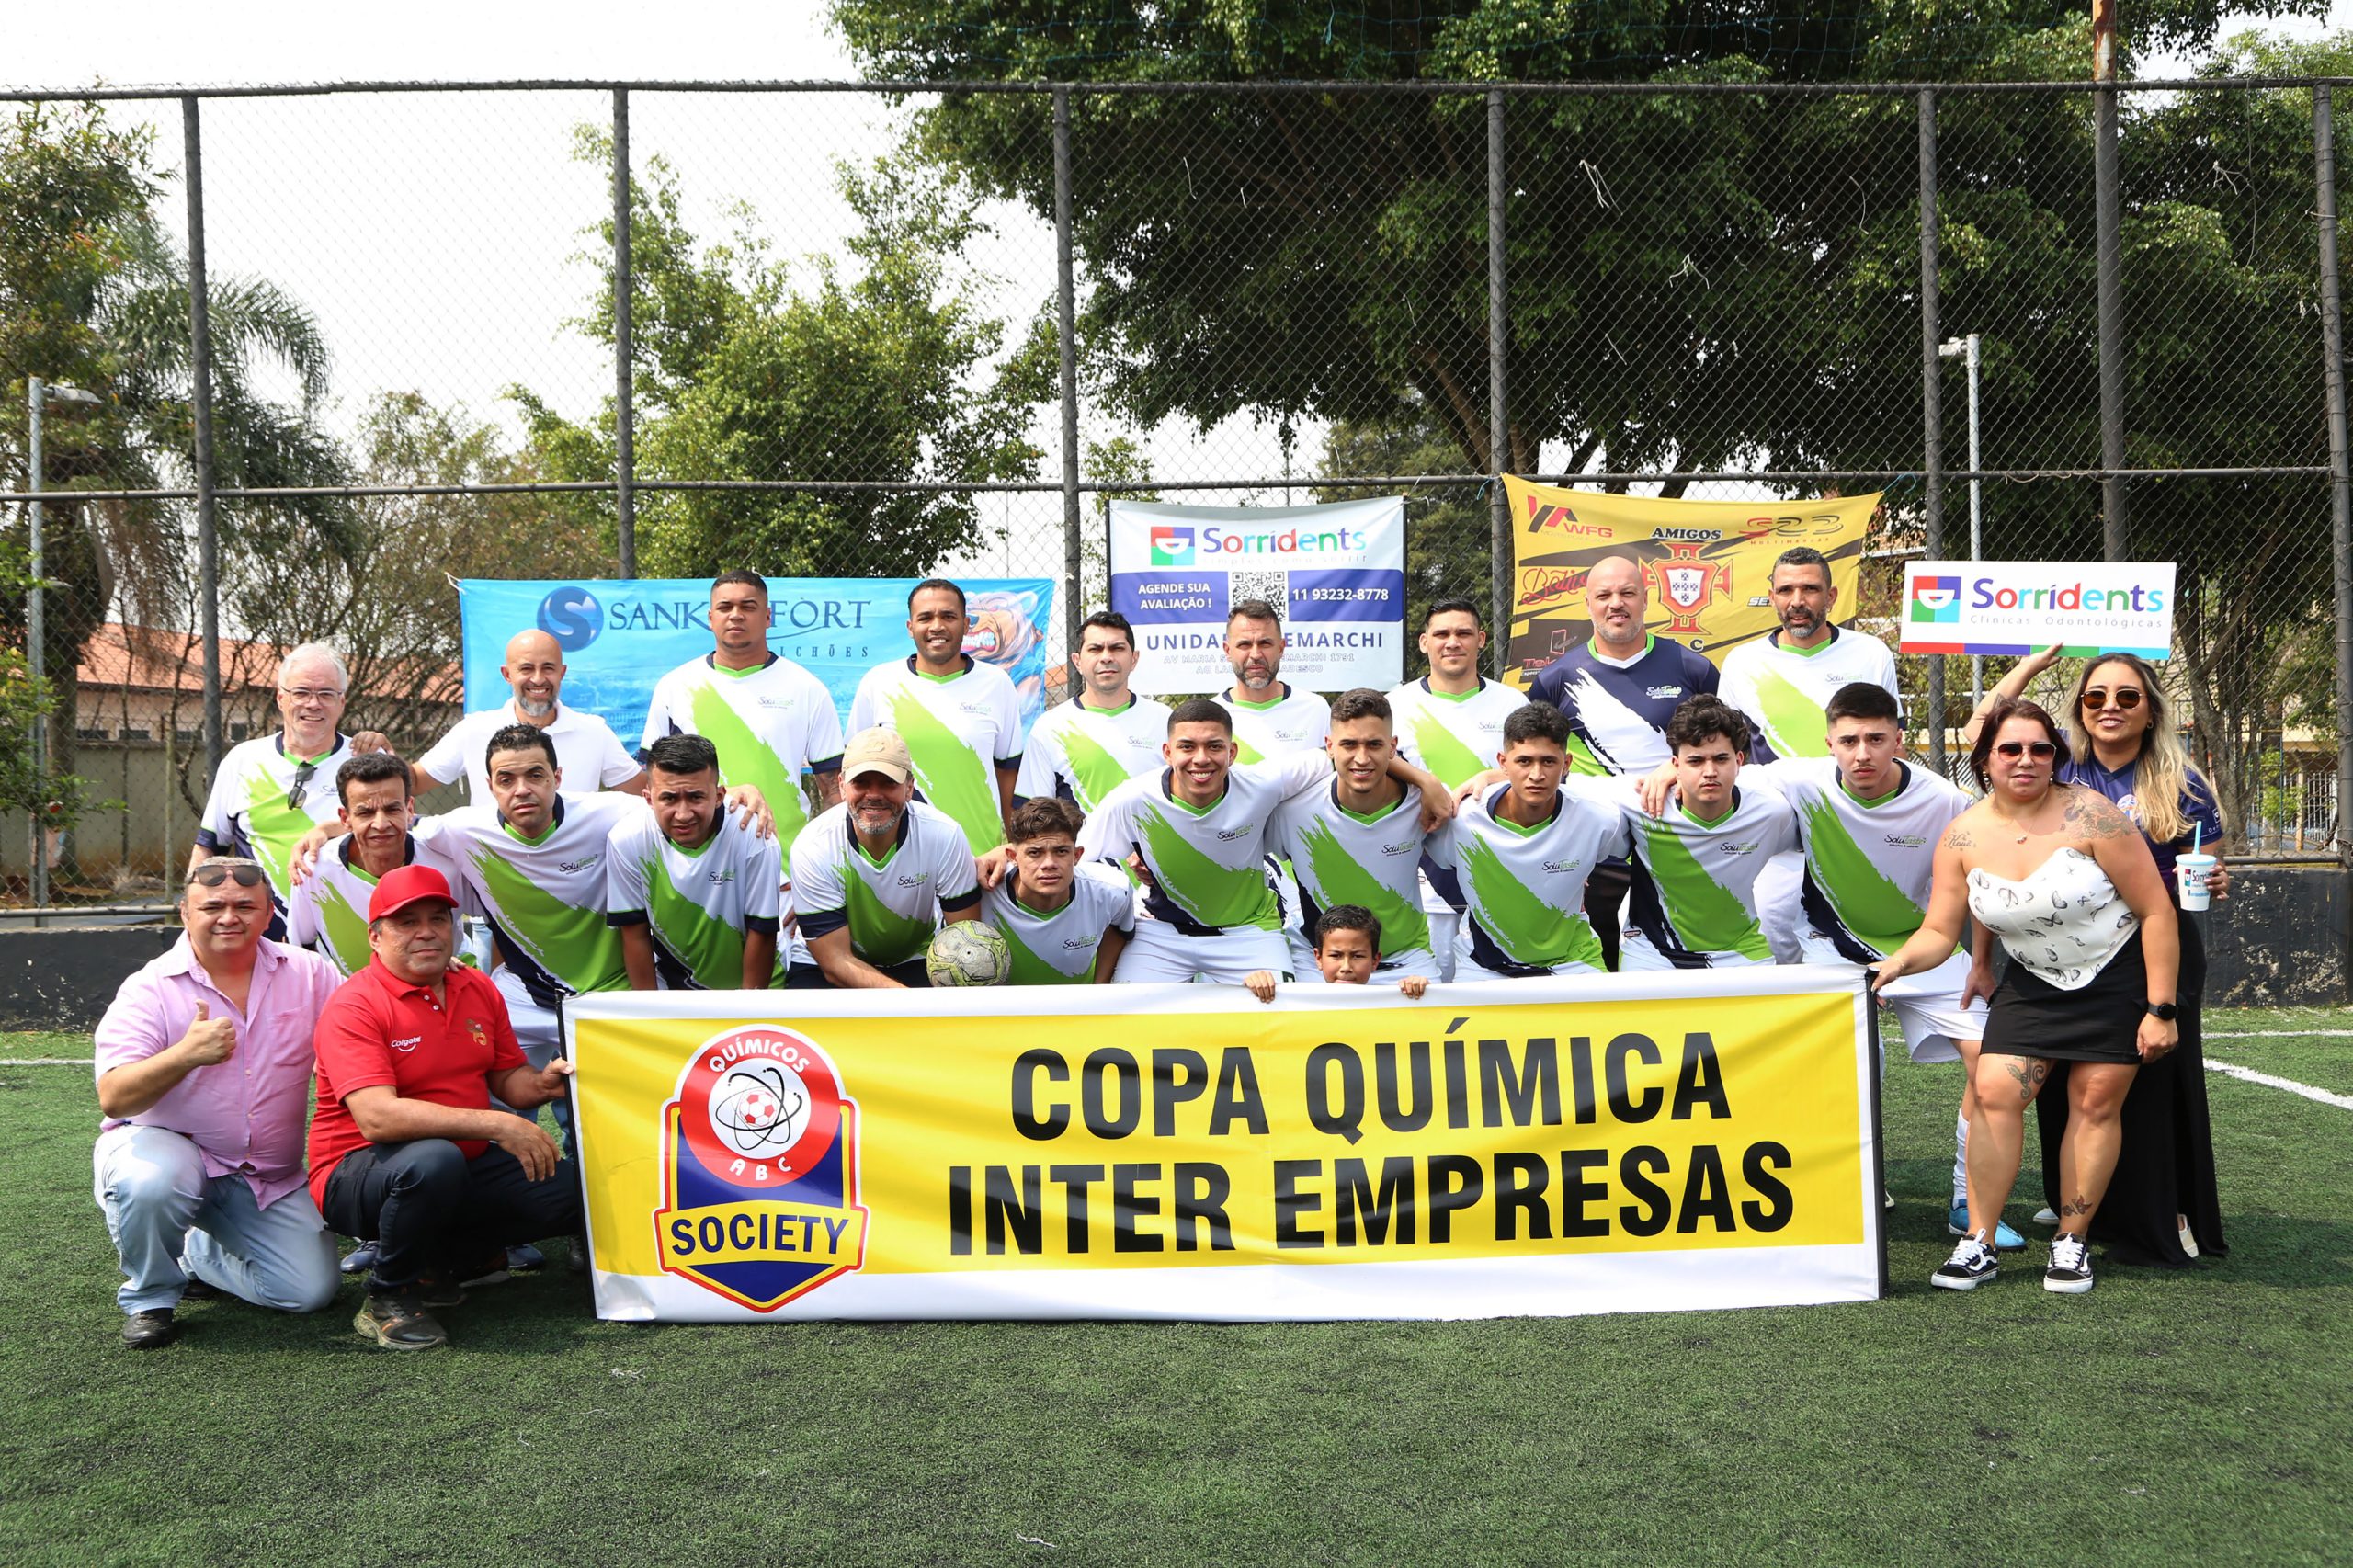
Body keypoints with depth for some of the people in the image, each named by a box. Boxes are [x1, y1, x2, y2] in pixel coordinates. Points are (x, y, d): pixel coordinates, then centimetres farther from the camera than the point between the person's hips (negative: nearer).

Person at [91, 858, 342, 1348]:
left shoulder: (310, 975, -2)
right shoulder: (150, 989, -10)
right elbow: (114, 1100, -21)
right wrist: (184, 1055, -39)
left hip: (270, 1179, 3)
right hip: (164, 1144, -3)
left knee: (312, 1290, -8)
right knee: (150, 1183, -38)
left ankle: (197, 1254, 22)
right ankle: (149, 1296, -6)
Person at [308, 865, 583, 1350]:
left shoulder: (479, 990, 6)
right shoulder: (354, 1006, -16)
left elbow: (507, 1078, 14)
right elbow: (377, 1118, -28)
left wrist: (543, 1083, -12)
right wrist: (496, 1124, -33)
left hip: (467, 1168, 7)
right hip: (359, 1172, -7)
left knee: (577, 1191, -10)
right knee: (434, 1160, -39)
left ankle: (442, 1259, 10)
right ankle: (389, 1296, -12)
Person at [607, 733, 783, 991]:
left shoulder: (754, 838, -22)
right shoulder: (626, 839, -15)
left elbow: (761, 933, -12)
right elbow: (635, 934, -6)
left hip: (750, 983, -1)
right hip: (670, 986, 1)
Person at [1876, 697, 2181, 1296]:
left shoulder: (2087, 814, -20)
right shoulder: (1963, 836, -9)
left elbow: (2156, 910, -16)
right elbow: (1939, 932, -6)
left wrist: (2160, 1010, -18)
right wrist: (1901, 960, -29)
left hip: (2118, 977, -3)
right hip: (2034, 983, 3)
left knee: (2096, 1103, -1)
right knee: (1995, 1092, -9)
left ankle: (2072, 1243, 14)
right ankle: (1979, 1243, -2)